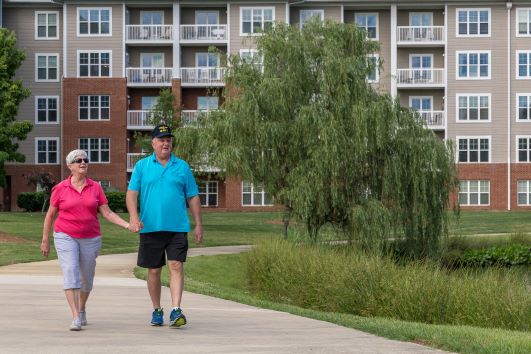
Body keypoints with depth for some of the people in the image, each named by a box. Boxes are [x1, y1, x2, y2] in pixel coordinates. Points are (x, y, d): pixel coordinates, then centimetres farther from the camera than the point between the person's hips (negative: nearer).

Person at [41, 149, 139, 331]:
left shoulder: (96, 188, 3)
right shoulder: (60, 189, -1)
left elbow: (107, 213, 1)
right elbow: (50, 215, 7)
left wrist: (128, 225, -10)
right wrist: (45, 240, 7)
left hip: (90, 239, 3)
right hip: (66, 237, -2)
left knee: (86, 277, 12)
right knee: (70, 273, -18)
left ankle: (82, 309, 39)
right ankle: (76, 318, -22)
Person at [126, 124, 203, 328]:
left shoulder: (182, 166, 9)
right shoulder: (142, 166, 7)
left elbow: (193, 197, 11)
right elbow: (131, 193, 0)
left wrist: (198, 224, 7)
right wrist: (133, 215, -17)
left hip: (177, 227, 0)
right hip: (150, 228, 1)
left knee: (176, 266, -12)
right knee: (154, 271, 7)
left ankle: (176, 311, -16)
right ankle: (157, 311, 19)